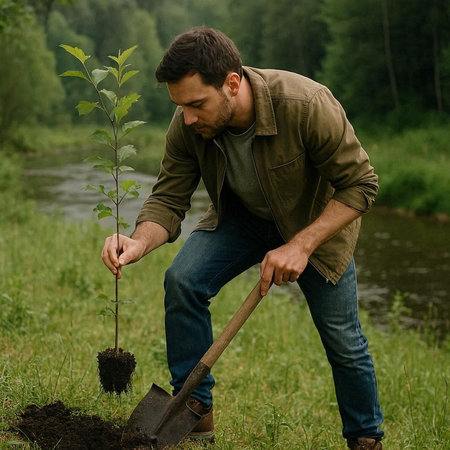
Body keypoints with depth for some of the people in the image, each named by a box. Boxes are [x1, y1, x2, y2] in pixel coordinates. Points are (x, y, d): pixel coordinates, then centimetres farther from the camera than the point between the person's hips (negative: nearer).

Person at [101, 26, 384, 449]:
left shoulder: (307, 106, -37)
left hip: (318, 222, -3)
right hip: (240, 217, 3)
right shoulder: (188, 126, -25)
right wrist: (139, 243, -38)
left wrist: (301, 245, -34)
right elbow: (168, 198, -16)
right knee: (182, 280, -21)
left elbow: (360, 184, -27)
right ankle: (194, 409, -7)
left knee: (343, 342, 4)